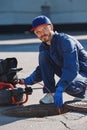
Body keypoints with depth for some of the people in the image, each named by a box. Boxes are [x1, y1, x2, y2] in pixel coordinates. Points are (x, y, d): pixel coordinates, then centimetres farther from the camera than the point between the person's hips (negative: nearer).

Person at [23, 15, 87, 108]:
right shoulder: (43, 46, -1)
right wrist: (30, 80, -12)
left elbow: (71, 68, -36)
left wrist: (59, 90, -44)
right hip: (66, 73, 7)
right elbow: (42, 69, 8)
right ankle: (51, 93, -10)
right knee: (43, 55, -13)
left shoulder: (65, 41, -25)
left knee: (68, 86, -39)